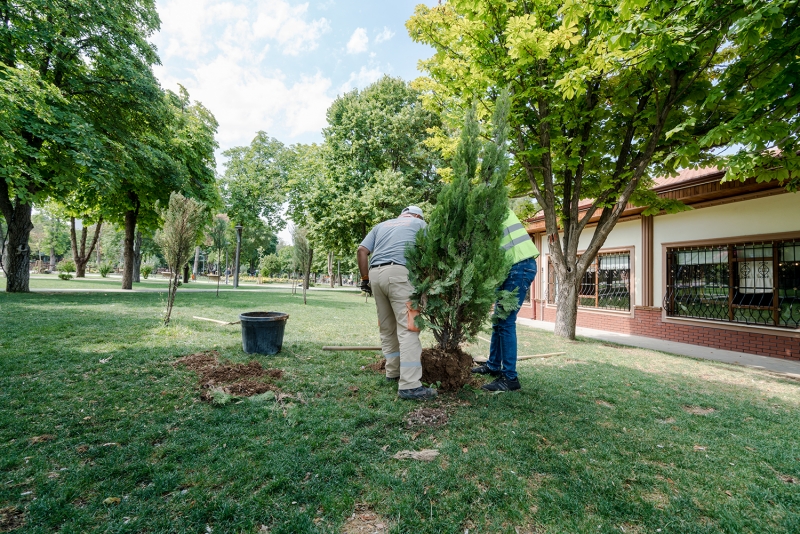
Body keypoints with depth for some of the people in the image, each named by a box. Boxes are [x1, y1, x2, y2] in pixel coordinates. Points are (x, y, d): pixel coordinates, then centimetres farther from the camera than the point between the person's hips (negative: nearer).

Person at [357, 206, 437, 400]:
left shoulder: (381, 225, 29)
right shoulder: (419, 223, 20)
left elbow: (362, 250, 16)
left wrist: (365, 278, 17)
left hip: (375, 273, 5)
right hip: (399, 272, -5)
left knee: (387, 327, 15)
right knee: (408, 327, -9)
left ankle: (393, 371, 26)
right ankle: (410, 385, -13)